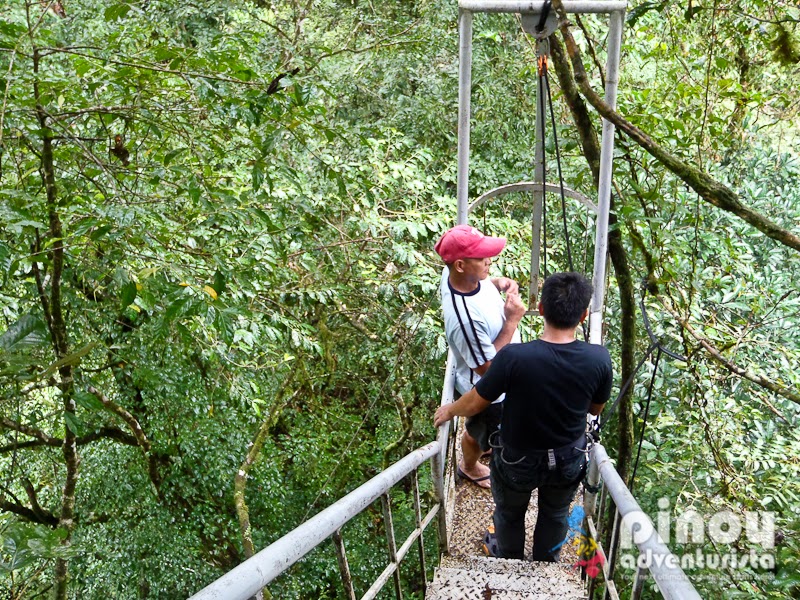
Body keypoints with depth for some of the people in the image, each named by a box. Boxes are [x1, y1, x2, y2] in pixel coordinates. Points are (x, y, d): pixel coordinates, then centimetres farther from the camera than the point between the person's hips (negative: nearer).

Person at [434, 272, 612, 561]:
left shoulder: (514, 357, -34)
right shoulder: (599, 359, -25)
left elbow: (475, 403, -19)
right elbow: (596, 409, -5)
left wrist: (449, 411, 3)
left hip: (518, 461, -2)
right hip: (568, 461, 3)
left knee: (510, 513, 29)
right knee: (555, 514, 32)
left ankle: (508, 558, 57)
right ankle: (545, 564, 58)